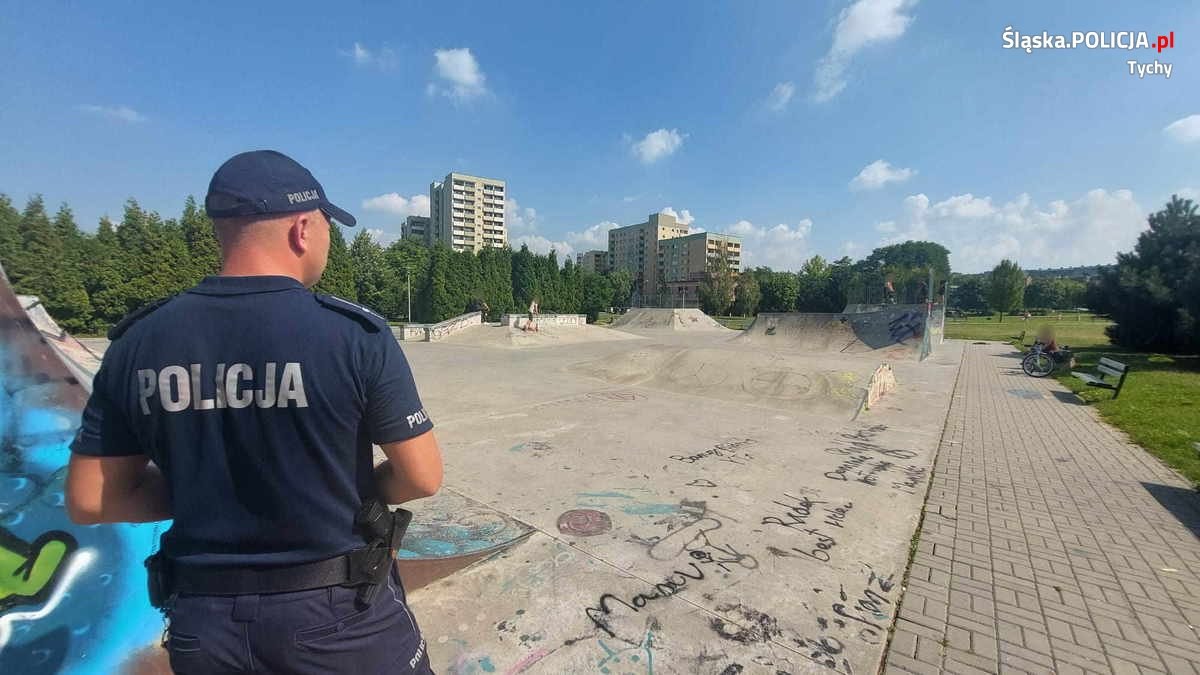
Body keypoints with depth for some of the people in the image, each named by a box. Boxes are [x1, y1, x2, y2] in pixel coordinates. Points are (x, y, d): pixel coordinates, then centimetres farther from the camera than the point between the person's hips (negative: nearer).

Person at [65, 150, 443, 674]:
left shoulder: (138, 343, -6)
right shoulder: (355, 334, -20)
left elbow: (88, 501, 2)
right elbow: (422, 477, -15)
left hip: (203, 621, 4)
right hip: (339, 616, -3)